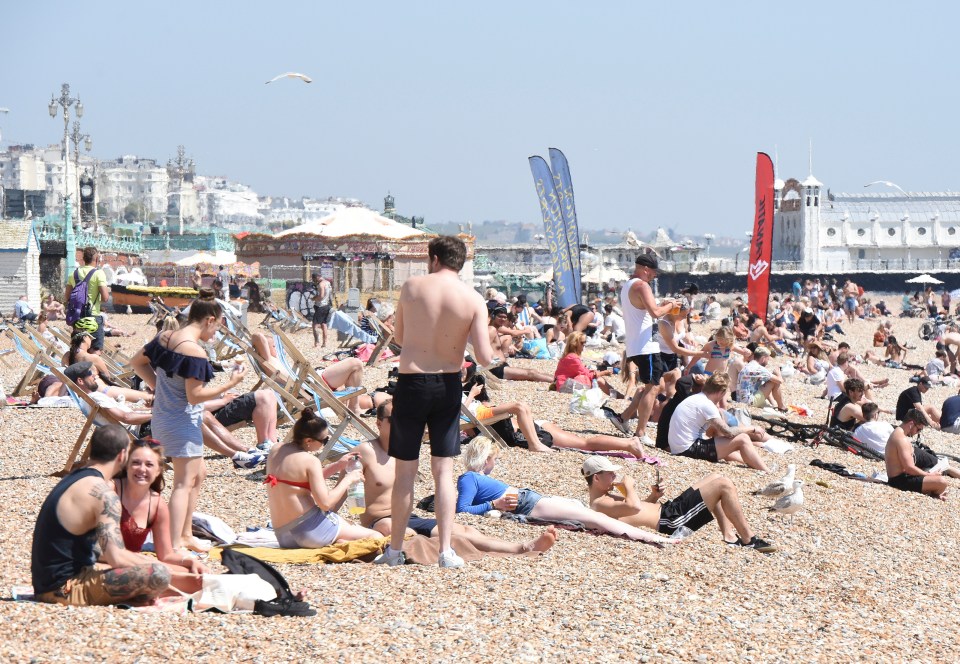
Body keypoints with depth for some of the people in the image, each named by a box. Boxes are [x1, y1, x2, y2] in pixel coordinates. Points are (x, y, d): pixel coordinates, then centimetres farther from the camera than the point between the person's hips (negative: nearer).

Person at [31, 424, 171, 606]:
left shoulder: (73, 479, 15)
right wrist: (153, 564, -5)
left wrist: (141, 559, 21)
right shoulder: (102, 492, -15)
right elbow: (116, 557, -22)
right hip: (65, 589, -10)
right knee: (159, 574, -25)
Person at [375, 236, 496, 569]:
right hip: (448, 385, 1)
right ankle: (446, 551, 5)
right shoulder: (473, 300, -6)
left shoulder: (411, 286, -3)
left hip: (411, 382, -1)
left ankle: (395, 549, 15)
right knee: (444, 471, 8)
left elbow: (399, 337, 9)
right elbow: (485, 358, -10)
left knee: (405, 471, 8)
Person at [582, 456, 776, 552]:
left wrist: (653, 496, 9)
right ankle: (748, 539, -2)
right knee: (724, 485, -10)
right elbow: (635, 507, -33)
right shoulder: (599, 504, -17)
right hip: (671, 521, -11)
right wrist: (629, 486, -16)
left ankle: (730, 536, 11)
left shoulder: (606, 497, 16)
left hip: (668, 509, 11)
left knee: (715, 478, 16)